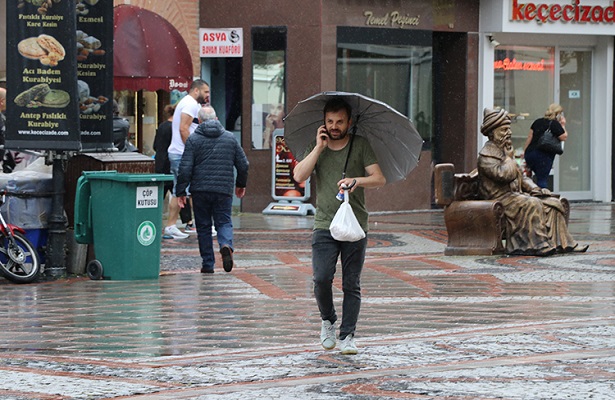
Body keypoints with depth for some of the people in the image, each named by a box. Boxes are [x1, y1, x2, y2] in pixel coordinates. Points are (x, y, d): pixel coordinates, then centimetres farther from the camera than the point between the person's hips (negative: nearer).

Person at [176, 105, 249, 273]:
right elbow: (243, 164, 11)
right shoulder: (230, 138, 7)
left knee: (203, 227, 8)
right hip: (224, 190, 1)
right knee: (224, 222, 8)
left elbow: (185, 168, -7)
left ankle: (208, 264, 8)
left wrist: (181, 191, -1)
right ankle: (226, 246, -22)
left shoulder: (193, 139, -2)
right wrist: (241, 184, 27)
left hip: (200, 190, -1)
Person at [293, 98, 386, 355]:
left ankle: (347, 336, 9)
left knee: (351, 284, 1)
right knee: (322, 278, -14)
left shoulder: (360, 146, 4)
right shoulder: (317, 148, 9)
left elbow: (379, 179, -4)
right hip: (324, 225, 0)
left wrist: (356, 181, -22)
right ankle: (328, 321, 11)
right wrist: (319, 147, -8)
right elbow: (299, 176, -5)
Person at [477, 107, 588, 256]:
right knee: (532, 204, -33)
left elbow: (520, 176, 23)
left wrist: (535, 189, 7)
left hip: (516, 194, 9)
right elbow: (504, 175, -25)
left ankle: (562, 243, -7)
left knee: (553, 203, -4)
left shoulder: (505, 150, 20)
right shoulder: (486, 154, -10)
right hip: (500, 198, -9)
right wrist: (509, 157, -10)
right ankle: (539, 245, -33)